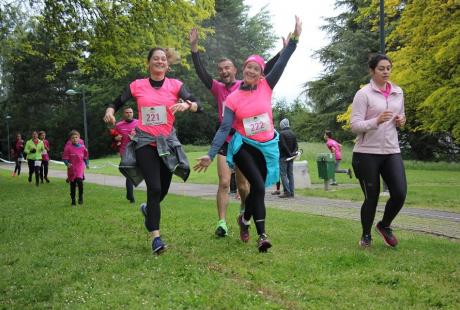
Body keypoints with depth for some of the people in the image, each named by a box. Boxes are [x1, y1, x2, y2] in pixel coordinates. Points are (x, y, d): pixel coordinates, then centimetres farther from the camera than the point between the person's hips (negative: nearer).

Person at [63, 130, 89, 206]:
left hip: (80, 167, 0)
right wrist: (67, 163, -19)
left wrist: (86, 164, 16)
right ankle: (73, 200, 20)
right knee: (72, 184, 7)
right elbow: (64, 157, -4)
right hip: (72, 168, 0)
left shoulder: (82, 146, 3)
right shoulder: (68, 147, -5)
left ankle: (80, 196, -3)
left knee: (79, 180, -23)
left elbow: (85, 156, 18)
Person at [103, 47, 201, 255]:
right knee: (154, 188, -13)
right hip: (145, 141, -2)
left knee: (163, 189, 10)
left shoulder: (175, 85, 1)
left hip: (167, 142, 2)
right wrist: (110, 111, -13)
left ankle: (148, 209, 45)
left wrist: (186, 105, -31)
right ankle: (155, 237, -7)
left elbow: (197, 105, -9)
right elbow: (117, 103, 10)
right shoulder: (137, 86, 2)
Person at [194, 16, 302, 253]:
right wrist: (211, 154, -20)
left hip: (267, 146, 3)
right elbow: (224, 128, -10)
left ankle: (245, 219, 40)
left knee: (257, 188, 11)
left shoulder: (266, 87, 0)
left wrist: (295, 38, -16)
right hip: (244, 146, -3)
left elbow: (281, 64, -8)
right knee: (258, 186, -18)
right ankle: (262, 235, -14)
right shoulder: (233, 99, -6)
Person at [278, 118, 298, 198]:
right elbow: (296, 145, 11)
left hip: (283, 157, -7)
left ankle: (287, 192, -10)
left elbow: (282, 146, -17)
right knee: (290, 174, 9)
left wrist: (290, 154, -11)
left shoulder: (281, 133, -11)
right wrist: (293, 153, 2)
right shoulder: (292, 133, 12)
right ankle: (291, 192, 10)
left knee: (283, 174, -4)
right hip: (291, 158, 7)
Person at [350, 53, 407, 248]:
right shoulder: (363, 94, -7)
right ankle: (366, 236, 26)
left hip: (392, 151, 5)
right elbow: (354, 125, -12)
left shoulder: (398, 92, 10)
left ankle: (384, 226, 24)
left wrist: (401, 121, -1)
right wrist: (376, 121, -28)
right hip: (367, 153, -4)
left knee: (400, 193, -5)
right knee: (371, 197, 3)